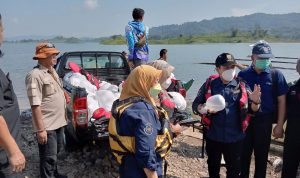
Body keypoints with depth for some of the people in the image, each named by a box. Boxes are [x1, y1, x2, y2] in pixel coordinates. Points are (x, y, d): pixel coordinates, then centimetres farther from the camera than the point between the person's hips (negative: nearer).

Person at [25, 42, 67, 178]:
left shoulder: (52, 70, 9)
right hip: (47, 126, -9)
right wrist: (40, 129, -23)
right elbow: (35, 105, -23)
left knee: (56, 151, 25)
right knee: (49, 158, 1)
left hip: (58, 121, 9)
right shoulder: (35, 75, -20)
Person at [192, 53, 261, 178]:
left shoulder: (242, 86, -2)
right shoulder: (209, 84, -3)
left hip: (235, 138, 0)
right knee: (213, 167, 21)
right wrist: (203, 108, -25)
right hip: (213, 136, 0)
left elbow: (253, 110, 2)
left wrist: (255, 101, -21)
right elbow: (195, 105, -3)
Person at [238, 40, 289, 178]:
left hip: (264, 120, -1)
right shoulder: (243, 75, -2)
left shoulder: (276, 75, -5)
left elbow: (281, 101, -2)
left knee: (261, 155, 13)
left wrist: (279, 125, -4)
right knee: (243, 154, 12)